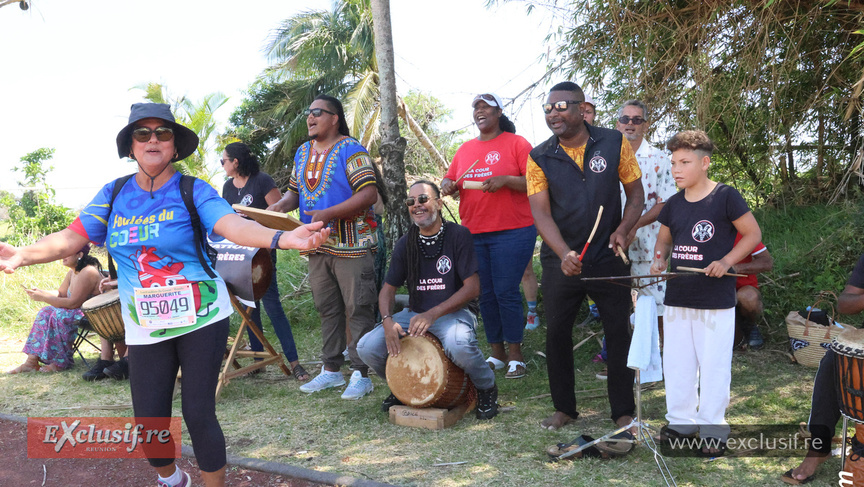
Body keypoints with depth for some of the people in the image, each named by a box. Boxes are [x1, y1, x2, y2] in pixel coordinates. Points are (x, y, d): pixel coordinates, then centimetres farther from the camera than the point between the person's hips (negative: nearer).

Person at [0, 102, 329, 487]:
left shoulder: (193, 191, -7)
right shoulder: (114, 195, 5)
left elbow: (233, 225, -24)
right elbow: (72, 237, -1)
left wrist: (282, 238, -43)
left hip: (201, 319, -3)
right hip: (146, 330, 4)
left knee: (198, 414, -3)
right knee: (149, 422, 9)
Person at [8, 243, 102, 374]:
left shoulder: (88, 273, -22)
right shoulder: (73, 272, 10)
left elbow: (73, 303, -25)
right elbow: (61, 294, 17)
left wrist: (43, 298, -19)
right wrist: (41, 293, -2)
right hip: (80, 311, 11)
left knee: (60, 315, -27)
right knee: (46, 313, 1)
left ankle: (61, 363, -15)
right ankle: (32, 360, -3)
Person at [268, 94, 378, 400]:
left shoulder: (350, 150, -8)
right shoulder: (303, 153, 15)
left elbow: (369, 193, -17)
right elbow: (294, 191, 22)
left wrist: (329, 214, -25)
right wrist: (280, 206, -1)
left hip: (351, 245, -7)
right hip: (318, 246, 7)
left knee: (357, 309, -3)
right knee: (327, 310, 13)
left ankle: (361, 374, 4)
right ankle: (331, 370, 23)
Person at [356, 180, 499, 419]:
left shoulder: (458, 235, -8)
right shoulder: (405, 244, 6)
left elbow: (472, 287, -14)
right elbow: (388, 288, 8)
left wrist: (432, 314, -23)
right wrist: (388, 320, -14)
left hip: (454, 312, -4)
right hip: (415, 314, 5)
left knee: (457, 344, -39)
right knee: (367, 347, -16)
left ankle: (487, 388, -5)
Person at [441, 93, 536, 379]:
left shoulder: (516, 143, -1)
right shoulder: (465, 149, 16)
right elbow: (450, 179, 21)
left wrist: (506, 180, -21)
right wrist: (447, 185, -2)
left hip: (511, 232, -5)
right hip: (473, 234, 5)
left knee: (506, 292, -6)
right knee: (486, 294, 8)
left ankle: (515, 356, 7)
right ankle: (497, 354, 20)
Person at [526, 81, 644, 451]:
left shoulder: (614, 144, -3)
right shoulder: (539, 158, -3)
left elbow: (635, 193, 3)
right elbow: (541, 212, -11)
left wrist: (623, 229, -16)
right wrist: (564, 253, -26)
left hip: (608, 257, -1)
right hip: (560, 260, 1)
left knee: (619, 333, 5)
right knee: (556, 333, 8)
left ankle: (623, 412, 20)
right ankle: (564, 407, 26)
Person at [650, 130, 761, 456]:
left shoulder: (725, 196, -9)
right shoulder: (674, 204, 7)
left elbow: (753, 234, -5)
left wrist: (726, 261, -17)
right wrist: (659, 259, -1)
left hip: (716, 300, -5)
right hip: (677, 297, 6)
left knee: (713, 366, 3)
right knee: (676, 365, 13)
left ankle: (713, 430, 17)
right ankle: (681, 421, 28)